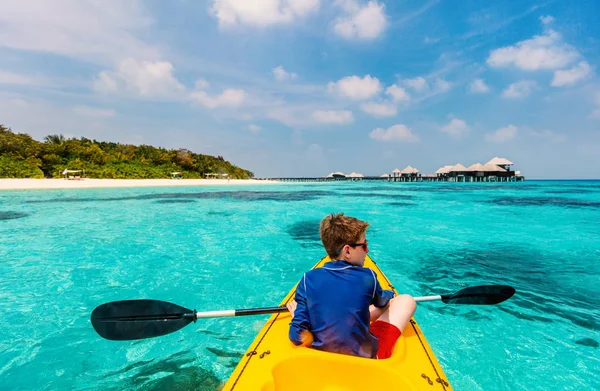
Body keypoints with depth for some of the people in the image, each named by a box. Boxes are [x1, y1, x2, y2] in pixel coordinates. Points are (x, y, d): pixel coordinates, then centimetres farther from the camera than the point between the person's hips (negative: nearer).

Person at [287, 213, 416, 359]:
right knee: (406, 300, 10)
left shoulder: (309, 279, -14)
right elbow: (382, 302, 8)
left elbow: (297, 336, -15)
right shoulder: (367, 277, -16)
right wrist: (389, 294, 31)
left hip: (319, 353, 4)